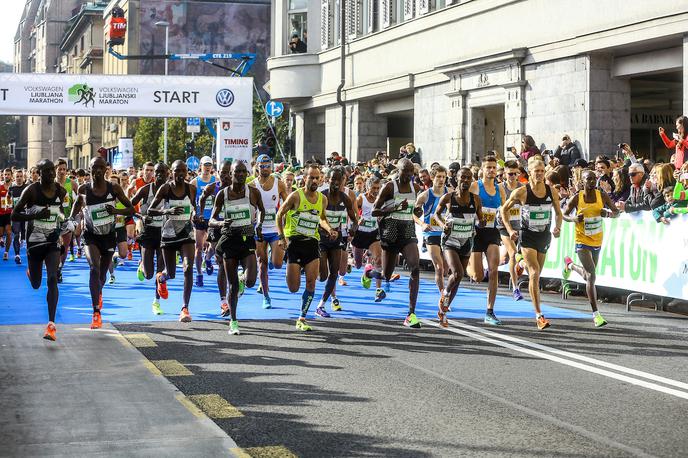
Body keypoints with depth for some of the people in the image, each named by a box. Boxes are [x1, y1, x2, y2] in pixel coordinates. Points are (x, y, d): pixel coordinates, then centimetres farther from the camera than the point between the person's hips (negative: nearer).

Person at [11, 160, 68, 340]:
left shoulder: (61, 191, -2)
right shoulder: (31, 190, -14)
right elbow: (14, 215, -13)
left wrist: (62, 217, 3)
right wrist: (36, 214, -26)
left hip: (53, 241, 1)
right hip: (34, 242, -1)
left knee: (52, 279, -18)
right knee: (35, 285, 14)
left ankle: (51, 324, -19)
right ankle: (30, 271, 55)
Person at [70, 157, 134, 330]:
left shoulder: (114, 188, -9)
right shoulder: (83, 189, -8)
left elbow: (131, 209, -4)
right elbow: (77, 203, 14)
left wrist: (116, 211, -23)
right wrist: (71, 220, -2)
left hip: (109, 236, 2)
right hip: (91, 236, -2)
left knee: (102, 273, 16)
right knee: (94, 268, -23)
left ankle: (98, 293, 54)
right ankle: (96, 314, -26)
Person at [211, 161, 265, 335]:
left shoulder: (253, 192, -2)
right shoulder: (222, 194, -1)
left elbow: (262, 210, 17)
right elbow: (211, 220, 3)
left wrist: (259, 225, 0)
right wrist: (221, 223, -19)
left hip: (248, 239, 0)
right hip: (229, 240, 0)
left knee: (250, 281, -15)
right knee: (232, 285, 3)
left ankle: (243, 277, 24)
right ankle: (233, 322, 16)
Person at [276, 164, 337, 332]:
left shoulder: (322, 199, 6)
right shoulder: (296, 196, -8)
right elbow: (279, 215, 0)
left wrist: (329, 230, 5)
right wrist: (281, 237, -9)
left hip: (312, 243, 4)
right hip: (294, 242, -4)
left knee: (311, 283, -7)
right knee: (293, 288, -5)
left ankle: (302, 319, 6)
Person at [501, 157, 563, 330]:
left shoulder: (551, 191, -2)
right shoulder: (522, 192, -11)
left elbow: (558, 213, 12)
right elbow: (504, 209, 2)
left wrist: (558, 227, -6)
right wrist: (509, 230, -7)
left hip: (544, 236, 4)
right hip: (527, 236, -4)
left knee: (536, 275, 12)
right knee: (534, 273, -17)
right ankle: (539, 315, -17)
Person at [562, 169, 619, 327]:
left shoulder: (602, 195, -5)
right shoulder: (577, 198, -11)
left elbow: (616, 212, 2)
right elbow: (564, 214, 2)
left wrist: (608, 213, -21)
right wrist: (574, 218, -20)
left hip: (597, 241, 5)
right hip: (582, 241, -5)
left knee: (587, 276, 20)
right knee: (591, 276, -16)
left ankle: (570, 264, 54)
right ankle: (596, 314, -12)